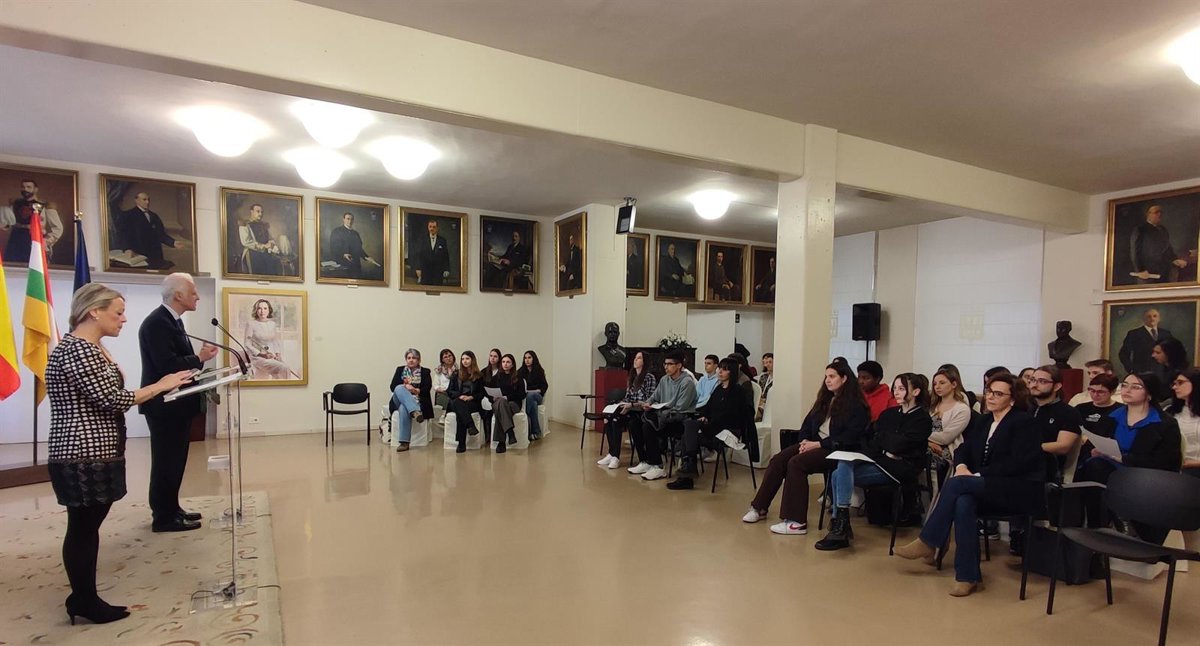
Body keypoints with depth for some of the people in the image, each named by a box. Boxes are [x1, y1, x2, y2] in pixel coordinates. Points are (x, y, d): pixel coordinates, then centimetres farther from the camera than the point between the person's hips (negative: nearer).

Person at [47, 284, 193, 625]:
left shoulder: (93, 348, 13)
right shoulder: (75, 349, -18)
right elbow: (111, 399, -21)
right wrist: (160, 385, -13)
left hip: (97, 453, 10)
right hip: (82, 456, -10)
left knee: (90, 526, 15)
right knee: (81, 528, 3)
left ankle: (85, 598, 25)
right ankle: (84, 602, 17)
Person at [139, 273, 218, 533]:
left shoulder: (172, 320, 13)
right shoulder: (157, 322, -19)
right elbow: (167, 365, -26)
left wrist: (198, 358, 0)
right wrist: (200, 358, -16)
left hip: (176, 403, 10)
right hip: (164, 404, -10)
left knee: (175, 459, 17)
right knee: (166, 460, 0)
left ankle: (171, 508, 28)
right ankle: (163, 517, 10)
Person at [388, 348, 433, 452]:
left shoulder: (425, 372, 11)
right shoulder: (400, 369, 18)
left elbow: (426, 390, -1)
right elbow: (392, 387, 7)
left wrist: (414, 390, -15)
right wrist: (405, 387, -9)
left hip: (417, 402, -2)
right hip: (399, 400, 2)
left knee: (404, 408, -36)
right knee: (399, 388, -32)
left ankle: (404, 442, -38)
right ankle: (415, 412, -51)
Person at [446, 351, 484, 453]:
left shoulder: (479, 376, 14)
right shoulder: (456, 375, 19)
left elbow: (481, 394, 7)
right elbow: (449, 391, 11)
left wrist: (471, 397, -13)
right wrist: (460, 396, -9)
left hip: (473, 403, -1)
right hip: (457, 402, 1)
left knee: (460, 413, -35)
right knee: (457, 403, -38)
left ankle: (461, 444, -41)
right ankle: (471, 425, -54)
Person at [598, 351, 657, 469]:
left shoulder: (650, 377, -6)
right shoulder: (631, 377, 18)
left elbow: (650, 400, -12)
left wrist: (631, 405, -19)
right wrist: (620, 404, -2)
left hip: (641, 412, -6)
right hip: (630, 410, 6)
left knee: (616, 420, -28)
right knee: (609, 420, -22)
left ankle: (614, 456, -21)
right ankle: (612, 454, -17)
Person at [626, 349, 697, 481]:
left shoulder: (687, 382, -14)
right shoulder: (664, 379, 10)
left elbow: (679, 409, -17)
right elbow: (654, 397, 18)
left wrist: (658, 412, -18)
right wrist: (648, 403, -5)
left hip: (681, 419, -8)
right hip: (663, 414, 8)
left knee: (648, 426, -29)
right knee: (634, 424, -7)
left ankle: (658, 467, -20)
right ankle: (645, 462, 1)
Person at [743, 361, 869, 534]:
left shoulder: (855, 405, -6)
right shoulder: (825, 400, 19)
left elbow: (849, 437, -15)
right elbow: (808, 423, 18)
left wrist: (818, 444, -18)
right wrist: (805, 440, -3)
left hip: (836, 450, -8)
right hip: (814, 443, 8)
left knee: (796, 463, -30)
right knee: (778, 460, -13)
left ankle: (797, 522, -26)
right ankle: (759, 508, -7)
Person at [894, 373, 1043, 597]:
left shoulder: (1023, 422, -5)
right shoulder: (984, 420, 16)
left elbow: (1018, 464, -15)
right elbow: (964, 449, 16)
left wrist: (978, 475, -18)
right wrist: (962, 466, -8)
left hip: (1021, 491, -6)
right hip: (989, 490, 6)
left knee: (956, 483, -28)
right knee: (963, 503, -29)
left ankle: (927, 543, -17)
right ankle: (968, 576, -24)